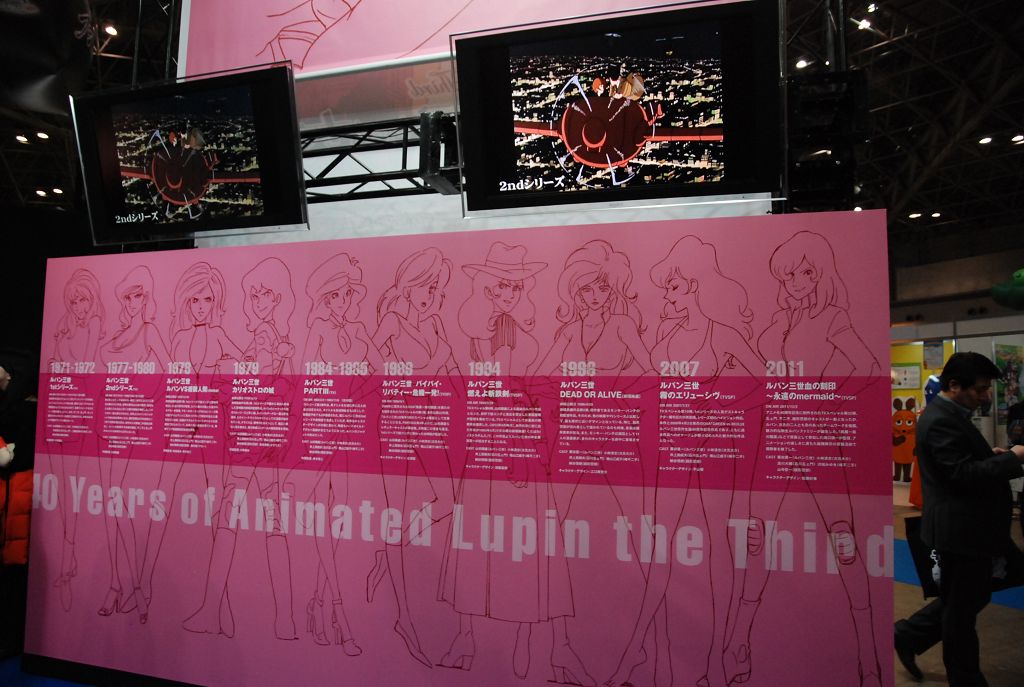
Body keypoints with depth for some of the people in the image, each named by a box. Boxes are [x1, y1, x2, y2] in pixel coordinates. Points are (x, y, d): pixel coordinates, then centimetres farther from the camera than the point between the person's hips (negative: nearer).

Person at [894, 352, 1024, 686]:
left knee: (971, 597, 22)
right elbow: (965, 473, -26)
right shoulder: (941, 420, -23)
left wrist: (991, 453, 3)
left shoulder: (948, 414, 10)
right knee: (962, 607, 7)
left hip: (964, 525, 10)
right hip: (960, 528, -10)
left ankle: (909, 634, 31)